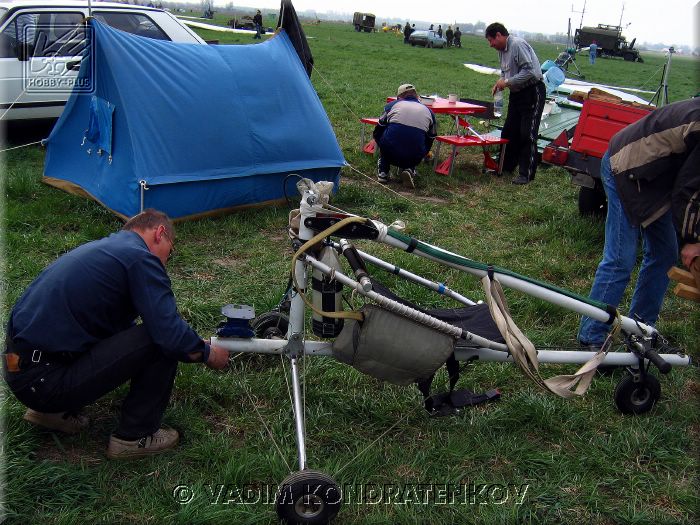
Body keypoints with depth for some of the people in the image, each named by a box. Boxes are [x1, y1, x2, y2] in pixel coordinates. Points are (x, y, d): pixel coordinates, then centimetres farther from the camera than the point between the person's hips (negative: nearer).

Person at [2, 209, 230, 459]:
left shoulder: (103, 247, 16)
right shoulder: (140, 258, -12)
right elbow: (170, 334, -20)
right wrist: (207, 354, 2)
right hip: (44, 380, -9)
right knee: (161, 343, -11)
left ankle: (53, 411, 20)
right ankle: (135, 436, 4)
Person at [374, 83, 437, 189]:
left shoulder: (393, 104, 14)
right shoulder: (428, 111, 17)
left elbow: (377, 131, 20)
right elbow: (431, 138, 23)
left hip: (390, 153, 0)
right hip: (414, 158, 0)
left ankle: (382, 172, 18)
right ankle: (409, 170, 4)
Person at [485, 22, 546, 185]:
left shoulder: (518, 45, -19)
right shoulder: (502, 50, 10)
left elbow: (529, 71, -25)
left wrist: (507, 82, -20)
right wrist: (499, 83, 1)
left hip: (533, 93, -9)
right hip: (516, 93, 10)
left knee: (527, 134, -8)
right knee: (509, 131, 13)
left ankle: (527, 174, -4)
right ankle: (506, 165, 26)